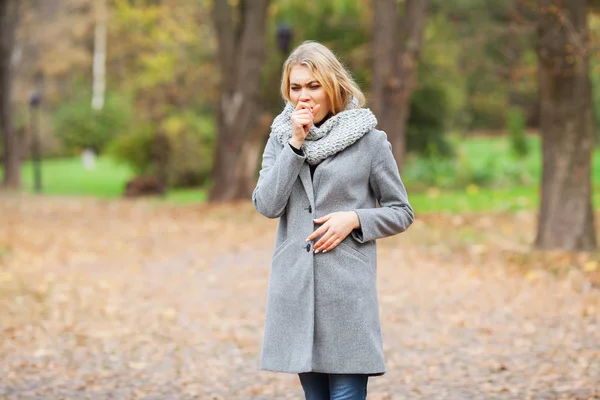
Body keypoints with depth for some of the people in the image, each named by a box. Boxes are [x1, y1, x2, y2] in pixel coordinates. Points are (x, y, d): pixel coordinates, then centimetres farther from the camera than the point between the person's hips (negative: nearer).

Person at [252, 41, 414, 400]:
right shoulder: (281, 137, 9)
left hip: (347, 286, -4)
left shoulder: (369, 140, -1)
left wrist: (354, 218, -12)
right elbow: (266, 205, -4)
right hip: (295, 285, 4)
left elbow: (402, 213, 5)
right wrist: (295, 145, -10)